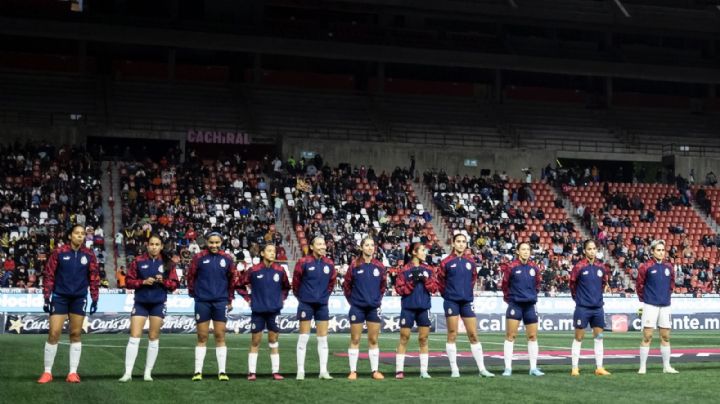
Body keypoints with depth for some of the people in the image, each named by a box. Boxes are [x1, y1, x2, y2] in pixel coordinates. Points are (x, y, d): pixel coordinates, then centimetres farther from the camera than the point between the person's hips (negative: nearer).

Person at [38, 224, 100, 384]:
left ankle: (73, 372, 11)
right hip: (59, 297, -2)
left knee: (75, 334, 5)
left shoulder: (89, 255, 1)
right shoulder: (59, 252, -5)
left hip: (79, 298, 2)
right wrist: (47, 297, -6)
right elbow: (49, 275, -3)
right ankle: (47, 372, 5)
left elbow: (94, 277, 5)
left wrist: (95, 299, 1)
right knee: (54, 333, -5)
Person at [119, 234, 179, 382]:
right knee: (134, 337, -6)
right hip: (140, 303, -1)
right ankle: (128, 373, -3)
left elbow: (174, 284, 2)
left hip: (158, 304, 1)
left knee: (153, 338, 6)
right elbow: (129, 281, 0)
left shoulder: (168, 263, 0)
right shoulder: (138, 261, -2)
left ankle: (148, 373, 14)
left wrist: (163, 281, -16)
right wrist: (143, 282, -15)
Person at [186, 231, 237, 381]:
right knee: (202, 337, 3)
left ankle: (222, 371, 6)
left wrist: (230, 300, 13)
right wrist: (193, 293, 7)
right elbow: (190, 276, 6)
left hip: (220, 302, 1)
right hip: (202, 302, -1)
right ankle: (198, 371, 7)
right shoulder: (199, 257, -3)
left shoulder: (227, 258, 2)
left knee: (220, 336, 2)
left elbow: (232, 279, 12)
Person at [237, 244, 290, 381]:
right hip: (258, 310, -2)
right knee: (255, 342, 4)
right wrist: (248, 299, 0)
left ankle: (276, 372, 10)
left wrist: (281, 298, 7)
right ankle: (252, 372, 8)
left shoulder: (279, 270, 0)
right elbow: (240, 285, 5)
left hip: (274, 311, 2)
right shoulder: (254, 270, -6)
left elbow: (286, 287, 18)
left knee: (273, 341, 6)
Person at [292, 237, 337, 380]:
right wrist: (300, 296, 9)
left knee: (323, 338, 6)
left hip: (322, 305, 4)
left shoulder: (329, 264, 2)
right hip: (306, 304, -4)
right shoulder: (303, 262, -10)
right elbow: (296, 281, 0)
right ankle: (300, 371, 5)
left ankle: (323, 371, 11)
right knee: (303, 337, 0)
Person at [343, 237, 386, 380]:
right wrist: (351, 299, 4)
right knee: (355, 340, 4)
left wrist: (378, 298, 8)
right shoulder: (354, 265, -6)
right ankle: (353, 371, 9)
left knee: (373, 340, 6)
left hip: (374, 308, 2)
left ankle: (375, 370, 12)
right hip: (357, 308, -2)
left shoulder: (379, 266, 1)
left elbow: (383, 286, 13)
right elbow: (346, 285, 3)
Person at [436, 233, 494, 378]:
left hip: (467, 302, 3)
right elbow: (440, 280, 3)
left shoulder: (470, 262, 7)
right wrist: (447, 293, 7)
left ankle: (482, 368, 6)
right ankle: (454, 369, 5)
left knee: (473, 335, 3)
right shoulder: (447, 262, -4)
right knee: (452, 335, 0)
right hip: (452, 302, -3)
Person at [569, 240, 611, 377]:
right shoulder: (579, 266, -9)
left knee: (599, 337, 7)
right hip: (583, 307, -5)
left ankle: (599, 368, 13)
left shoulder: (601, 266, 4)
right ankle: (575, 368, 6)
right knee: (579, 337, 1)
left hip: (597, 307, 5)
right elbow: (572, 283, 0)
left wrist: (597, 294, 13)